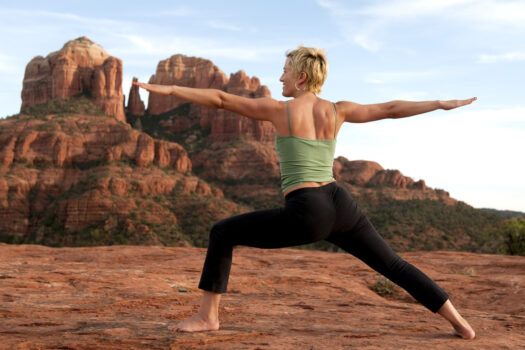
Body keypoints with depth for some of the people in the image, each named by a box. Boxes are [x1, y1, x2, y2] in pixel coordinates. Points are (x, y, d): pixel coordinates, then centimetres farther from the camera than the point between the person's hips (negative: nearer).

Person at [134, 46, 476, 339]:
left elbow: (220, 99, 0)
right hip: (342, 207, 6)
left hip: (306, 217, -5)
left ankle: (207, 315, 9)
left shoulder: (278, 108, 0)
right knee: (393, 265, 21)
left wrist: (169, 89, 5)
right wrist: (442, 104, 29)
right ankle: (459, 321, 19)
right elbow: (391, 109, 17)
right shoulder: (337, 110, 12)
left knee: (222, 233, 8)